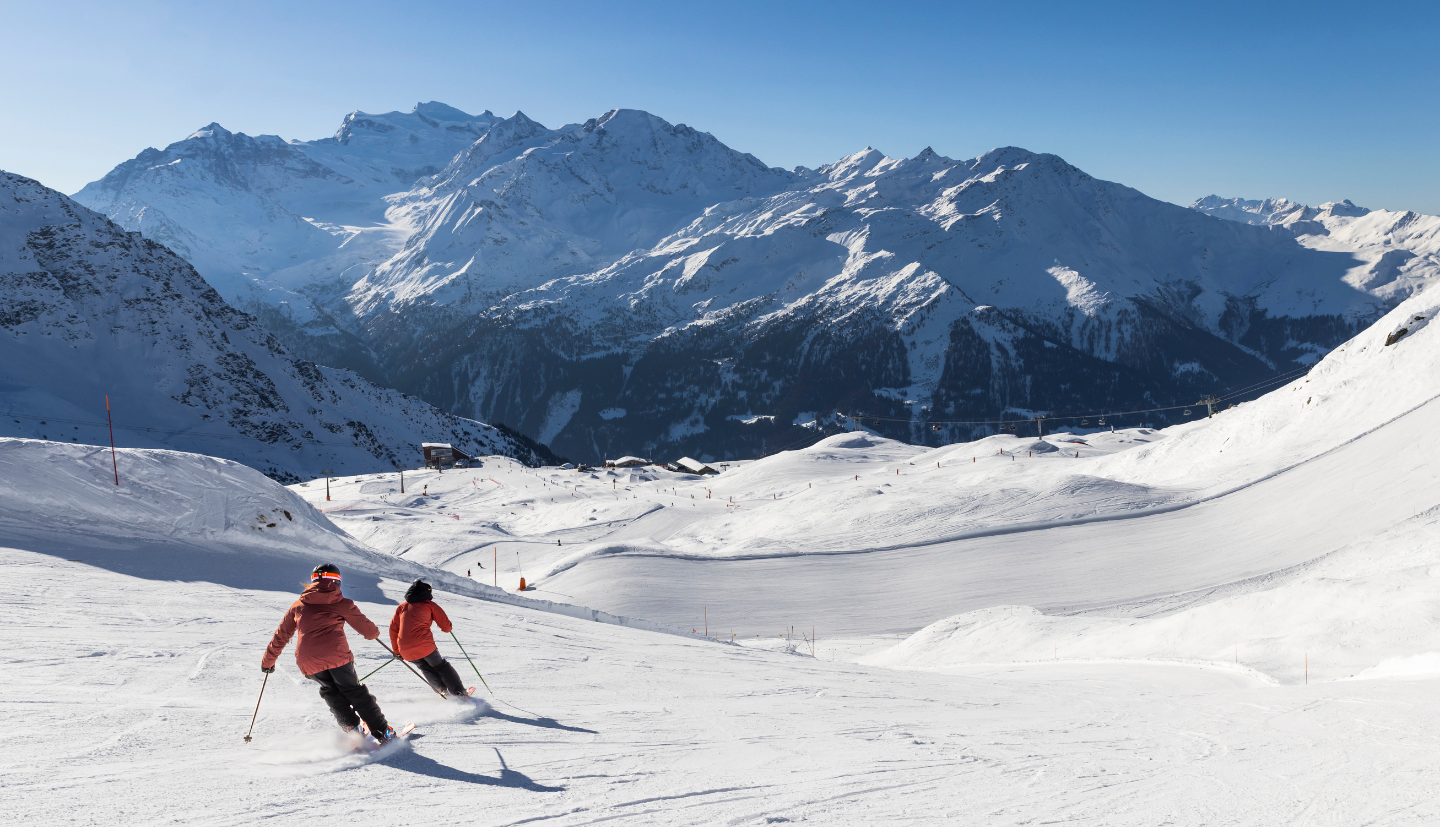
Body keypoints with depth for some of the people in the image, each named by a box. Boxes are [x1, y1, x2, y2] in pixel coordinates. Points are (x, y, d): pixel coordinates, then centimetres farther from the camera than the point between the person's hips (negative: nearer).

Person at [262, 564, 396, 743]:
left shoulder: (298, 605, 21)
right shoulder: (343, 603, 11)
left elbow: (281, 636, 28)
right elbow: (370, 632, 13)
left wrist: (267, 661, 41)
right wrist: (373, 633, 38)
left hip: (308, 662, 2)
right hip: (337, 656, -2)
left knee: (331, 691, 24)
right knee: (355, 692, 13)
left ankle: (352, 728, 11)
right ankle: (382, 732, 12)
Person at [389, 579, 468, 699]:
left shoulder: (401, 607, 20)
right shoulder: (429, 604, 9)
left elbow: (393, 629, 19)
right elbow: (446, 626, 6)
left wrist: (396, 650, 28)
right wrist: (448, 627, 30)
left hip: (406, 651, 3)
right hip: (424, 645, -3)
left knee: (427, 670, 25)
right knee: (441, 666, 15)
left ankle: (444, 691, 10)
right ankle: (460, 693, 11)